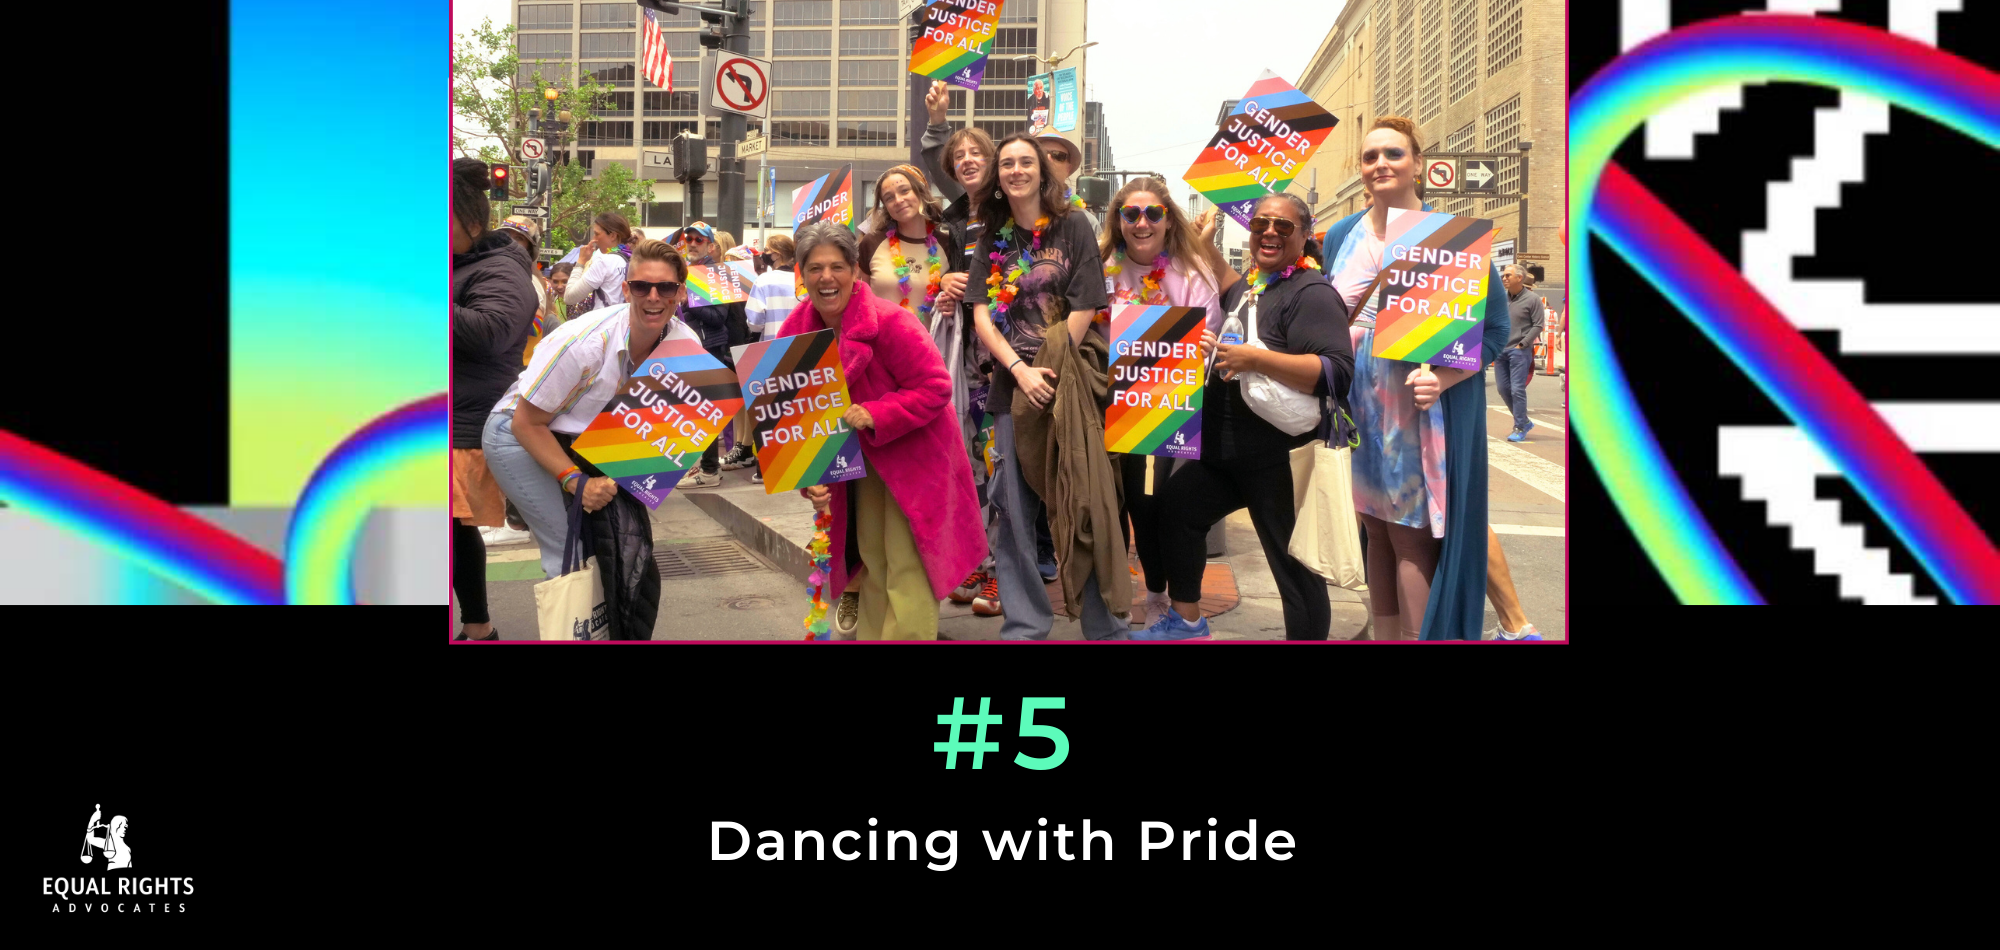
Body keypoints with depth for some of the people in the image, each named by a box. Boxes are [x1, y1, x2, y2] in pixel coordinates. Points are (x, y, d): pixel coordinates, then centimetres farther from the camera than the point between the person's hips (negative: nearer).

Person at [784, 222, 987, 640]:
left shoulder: (890, 322, -26)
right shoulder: (794, 332, -8)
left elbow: (935, 387, -24)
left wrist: (874, 415, -33)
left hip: (914, 454, -6)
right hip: (861, 458, 6)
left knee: (906, 565, -8)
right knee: (871, 560, 17)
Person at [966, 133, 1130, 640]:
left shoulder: (1072, 227, 3)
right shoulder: (993, 240, 12)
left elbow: (1084, 309, -4)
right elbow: (982, 317, 4)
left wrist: (1051, 373, -10)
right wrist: (1021, 370, -11)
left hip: (1069, 383, -3)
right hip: (1012, 386, 4)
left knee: (1085, 503, -4)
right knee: (1012, 508, 3)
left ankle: (1106, 627, 3)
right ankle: (1025, 625, 13)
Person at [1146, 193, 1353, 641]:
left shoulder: (1311, 292, -12)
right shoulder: (1243, 287, 16)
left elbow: (1338, 371, -25)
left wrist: (1256, 359, -28)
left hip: (1281, 459, -10)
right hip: (1226, 449, 10)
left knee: (1294, 563, -7)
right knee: (1176, 506, 21)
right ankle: (1186, 622, 36)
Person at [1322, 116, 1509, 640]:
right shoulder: (1341, 236, 8)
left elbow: (1495, 326, -8)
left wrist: (1443, 378, -23)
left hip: (1423, 413, -5)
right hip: (1362, 409, 5)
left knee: (1412, 536, -5)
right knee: (1377, 529, 10)